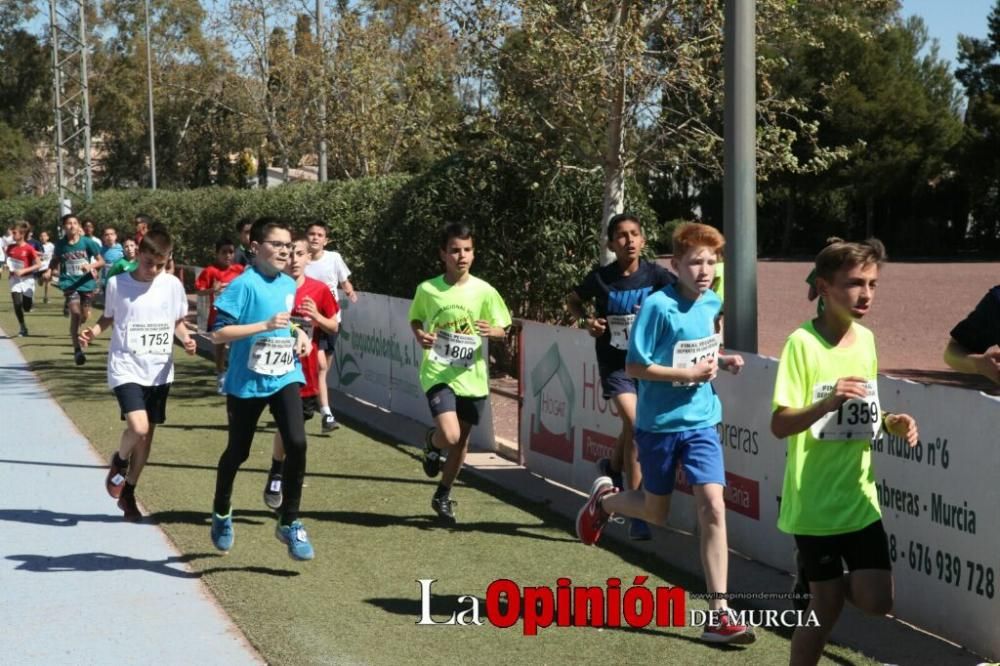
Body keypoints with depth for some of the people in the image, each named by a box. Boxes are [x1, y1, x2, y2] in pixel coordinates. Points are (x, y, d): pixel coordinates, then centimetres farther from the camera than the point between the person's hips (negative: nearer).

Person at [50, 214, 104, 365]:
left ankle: (75, 331, 48)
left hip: (86, 282, 1)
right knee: (75, 313, -18)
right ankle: (77, 349, -10)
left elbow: (101, 261, -2)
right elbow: (55, 261, 16)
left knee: (84, 316, 11)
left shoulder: (87, 242, -6)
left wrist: (91, 266, -21)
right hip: (69, 283, -1)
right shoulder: (60, 244, -1)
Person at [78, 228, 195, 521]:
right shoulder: (117, 284, -7)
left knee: (147, 435, 11)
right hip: (126, 368, -3)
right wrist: (93, 331, -12)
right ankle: (120, 461, 12)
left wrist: (186, 339, -8)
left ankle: (128, 493, 29)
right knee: (138, 428, -22)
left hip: (159, 371, 3)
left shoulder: (173, 285, -1)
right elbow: (108, 317, 8)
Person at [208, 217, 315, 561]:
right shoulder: (244, 284, -13)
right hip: (246, 382, -4)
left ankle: (289, 523, -1)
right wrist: (265, 325, -25)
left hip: (285, 378, 4)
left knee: (296, 443, -15)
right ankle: (222, 514, 38)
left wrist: (299, 334, 5)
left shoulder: (289, 285, 7)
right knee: (237, 452, 11)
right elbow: (218, 334, -18)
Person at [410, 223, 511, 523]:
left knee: (461, 440, 12)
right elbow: (415, 319, 12)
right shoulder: (427, 289, -5)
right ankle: (431, 443, 17)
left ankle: (443, 496, 34)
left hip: (472, 376, 3)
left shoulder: (484, 291, -4)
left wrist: (492, 330, -20)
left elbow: (502, 328, 3)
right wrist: (420, 336, -10)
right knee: (450, 435, -21)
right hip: (438, 372, -2)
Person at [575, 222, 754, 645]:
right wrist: (688, 373, -21)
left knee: (713, 509, -10)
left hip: (701, 423, 4)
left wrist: (722, 362, 1)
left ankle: (718, 615, -6)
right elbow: (635, 366, -17)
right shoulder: (658, 306, -17)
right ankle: (603, 499, 46)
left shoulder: (713, 304, 2)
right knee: (656, 514, 12)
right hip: (659, 424, -4)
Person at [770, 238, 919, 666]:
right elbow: (780, 426, -19)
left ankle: (813, 579, 26)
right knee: (827, 608, 3)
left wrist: (890, 422, -2)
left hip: (859, 498, 6)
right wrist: (827, 403, -34)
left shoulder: (866, 339, 5)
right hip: (814, 503, -6)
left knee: (877, 602, 0)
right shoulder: (802, 343, -15)